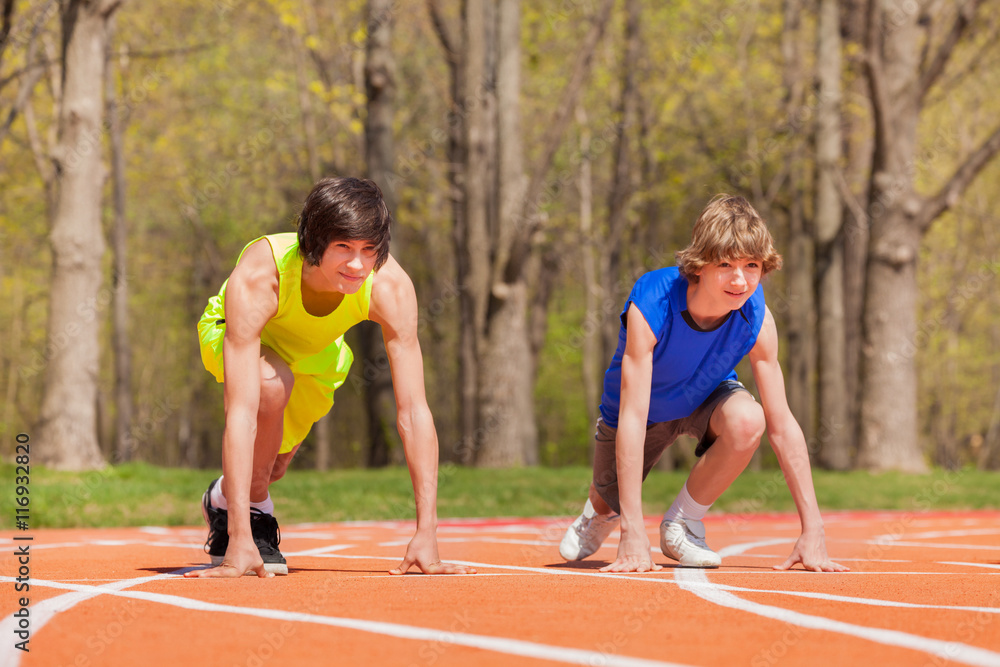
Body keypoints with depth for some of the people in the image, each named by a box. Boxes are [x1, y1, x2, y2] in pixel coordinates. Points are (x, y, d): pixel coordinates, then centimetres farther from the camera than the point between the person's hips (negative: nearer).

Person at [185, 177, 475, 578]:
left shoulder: (390, 287, -37)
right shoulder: (255, 280, -45)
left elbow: (414, 412, -36)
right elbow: (241, 413, -49)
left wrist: (427, 535, -42)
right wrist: (240, 542, -54)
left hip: (314, 351, 4)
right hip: (232, 335, -3)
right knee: (271, 381, -35)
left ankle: (223, 501, 48)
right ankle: (245, 522, -10)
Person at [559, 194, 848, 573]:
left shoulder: (756, 317, -31)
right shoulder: (650, 307, -39)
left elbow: (781, 425, -25)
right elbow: (633, 417, -41)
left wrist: (812, 531, -29)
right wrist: (633, 533, -45)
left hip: (705, 399, 1)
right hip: (641, 409, -1)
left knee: (747, 421, -31)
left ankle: (683, 522, -7)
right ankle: (601, 512, 50)